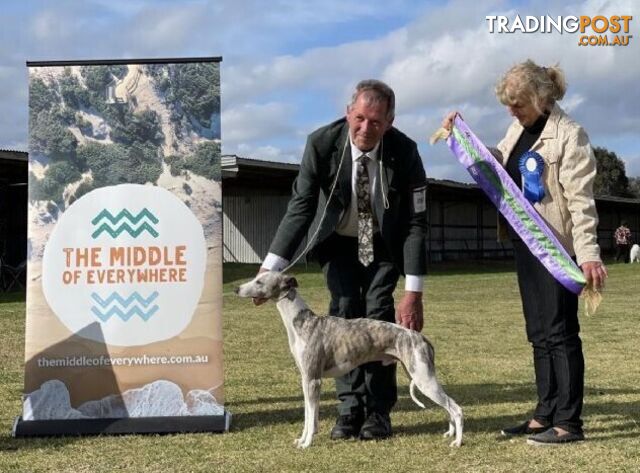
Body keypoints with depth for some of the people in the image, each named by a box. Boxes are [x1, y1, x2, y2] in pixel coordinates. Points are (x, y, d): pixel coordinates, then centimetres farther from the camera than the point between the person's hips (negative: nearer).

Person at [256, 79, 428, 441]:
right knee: (345, 313, -10)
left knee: (378, 316, -9)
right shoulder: (322, 143, -24)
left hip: (384, 244, -1)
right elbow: (301, 207, -21)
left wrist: (413, 292, -28)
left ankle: (378, 411, 3)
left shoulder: (404, 151, -26)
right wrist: (272, 266, -30)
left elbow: (416, 222, -23)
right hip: (340, 242, 1)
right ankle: (350, 407, -1)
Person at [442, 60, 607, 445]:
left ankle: (569, 422, 3)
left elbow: (581, 200, -18)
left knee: (560, 331, -4)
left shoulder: (569, 135, -14)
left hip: (557, 246, -8)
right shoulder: (519, 129, 10)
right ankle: (547, 414, 19)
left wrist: (588, 253, -25)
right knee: (539, 333, 11)